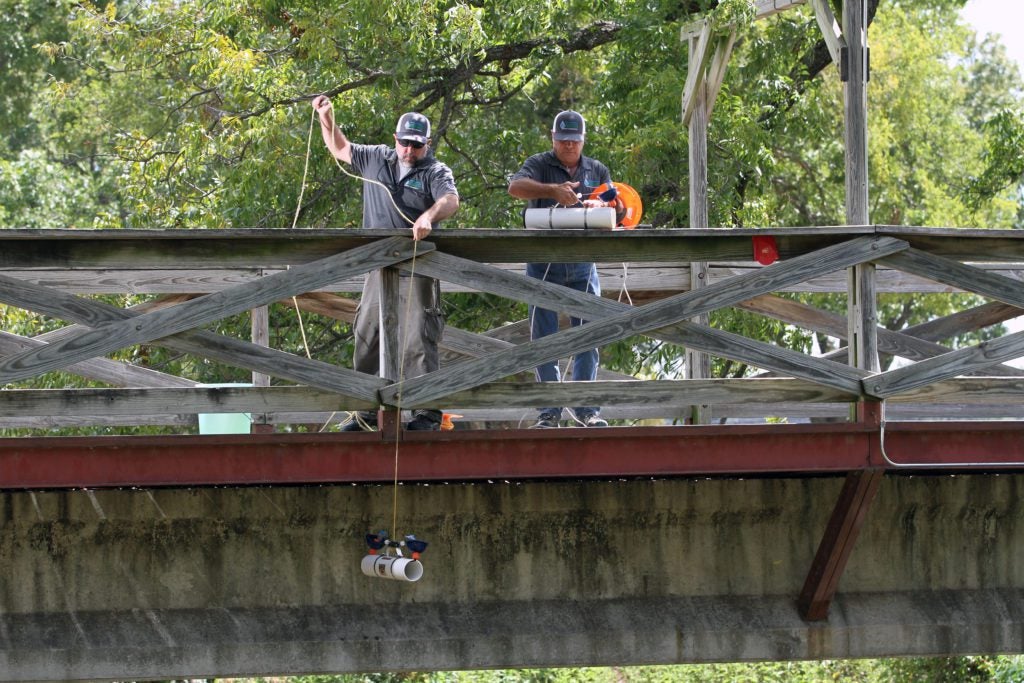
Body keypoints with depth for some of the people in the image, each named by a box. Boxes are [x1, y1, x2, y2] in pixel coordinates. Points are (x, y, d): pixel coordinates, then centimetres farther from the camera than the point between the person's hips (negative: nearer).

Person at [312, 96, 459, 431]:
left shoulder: (435, 172, 1)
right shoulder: (375, 159, 16)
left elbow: (451, 200, -18)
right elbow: (340, 149, 31)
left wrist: (429, 216, -39)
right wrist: (326, 119, 18)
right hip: (378, 268, 5)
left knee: (418, 340, -10)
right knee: (367, 338, 6)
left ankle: (427, 412, -10)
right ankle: (368, 412, 13)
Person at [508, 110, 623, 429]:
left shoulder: (597, 171, 15)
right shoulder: (539, 165, 4)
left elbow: (618, 207, 8)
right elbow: (515, 187, -16)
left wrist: (602, 204, -16)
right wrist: (554, 191, -31)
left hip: (582, 263, 2)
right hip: (543, 262, -2)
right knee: (544, 339, -2)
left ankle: (586, 409, 4)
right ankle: (549, 411, 2)